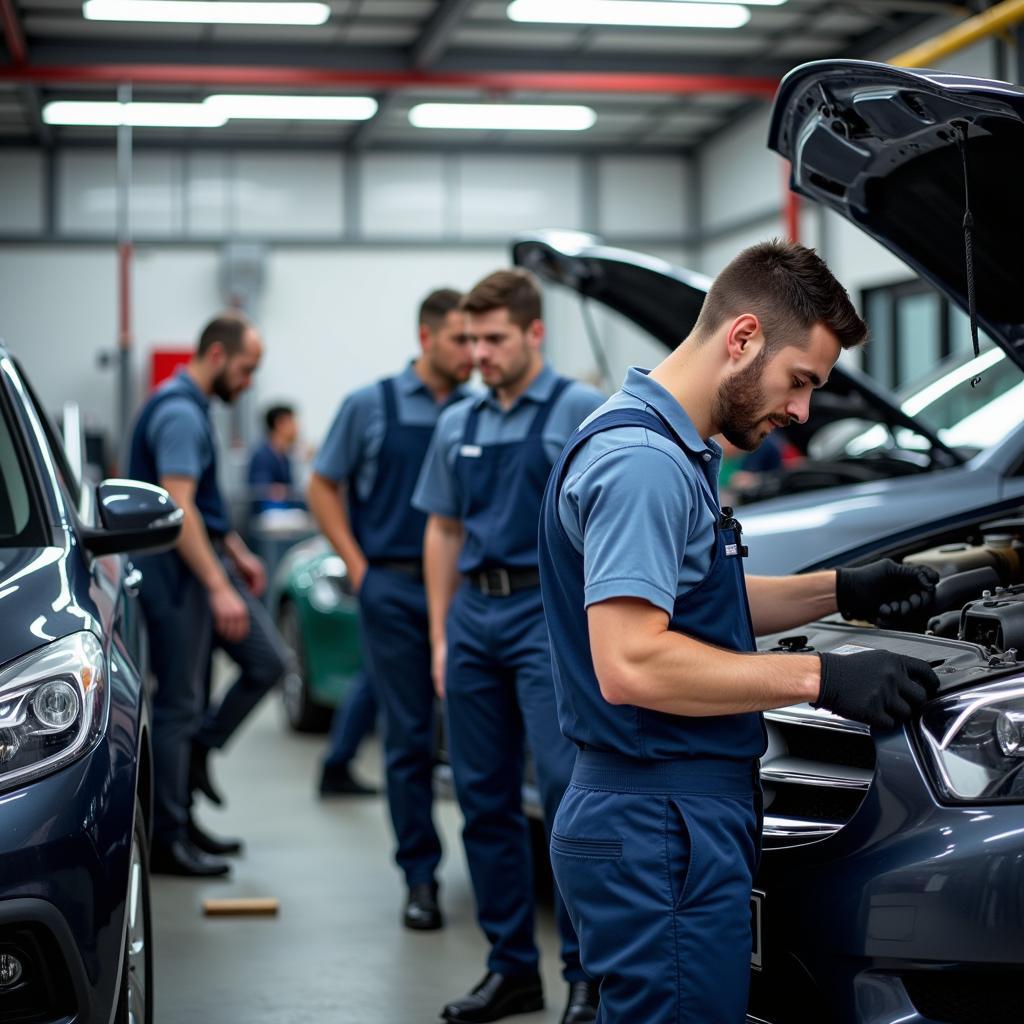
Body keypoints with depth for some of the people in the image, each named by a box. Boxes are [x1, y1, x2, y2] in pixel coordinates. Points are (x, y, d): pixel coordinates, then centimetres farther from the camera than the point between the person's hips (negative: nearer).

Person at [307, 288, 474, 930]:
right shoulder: (371, 407, 3)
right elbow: (324, 487, 8)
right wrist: (358, 566, 0)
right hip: (395, 589, -1)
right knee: (410, 739, 2)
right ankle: (421, 877, 9)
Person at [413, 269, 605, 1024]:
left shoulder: (582, 410, -2)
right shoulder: (459, 424, 15)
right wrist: (440, 637, 13)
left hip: (549, 612, -6)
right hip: (475, 615, 6)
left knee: (566, 790, -13)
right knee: (485, 799, 8)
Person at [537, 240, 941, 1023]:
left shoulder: (675, 453, 15)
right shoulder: (641, 461, -19)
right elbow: (630, 664, -27)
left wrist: (839, 592, 16)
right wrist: (818, 678, -22)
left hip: (685, 817, 11)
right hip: (661, 833, -11)